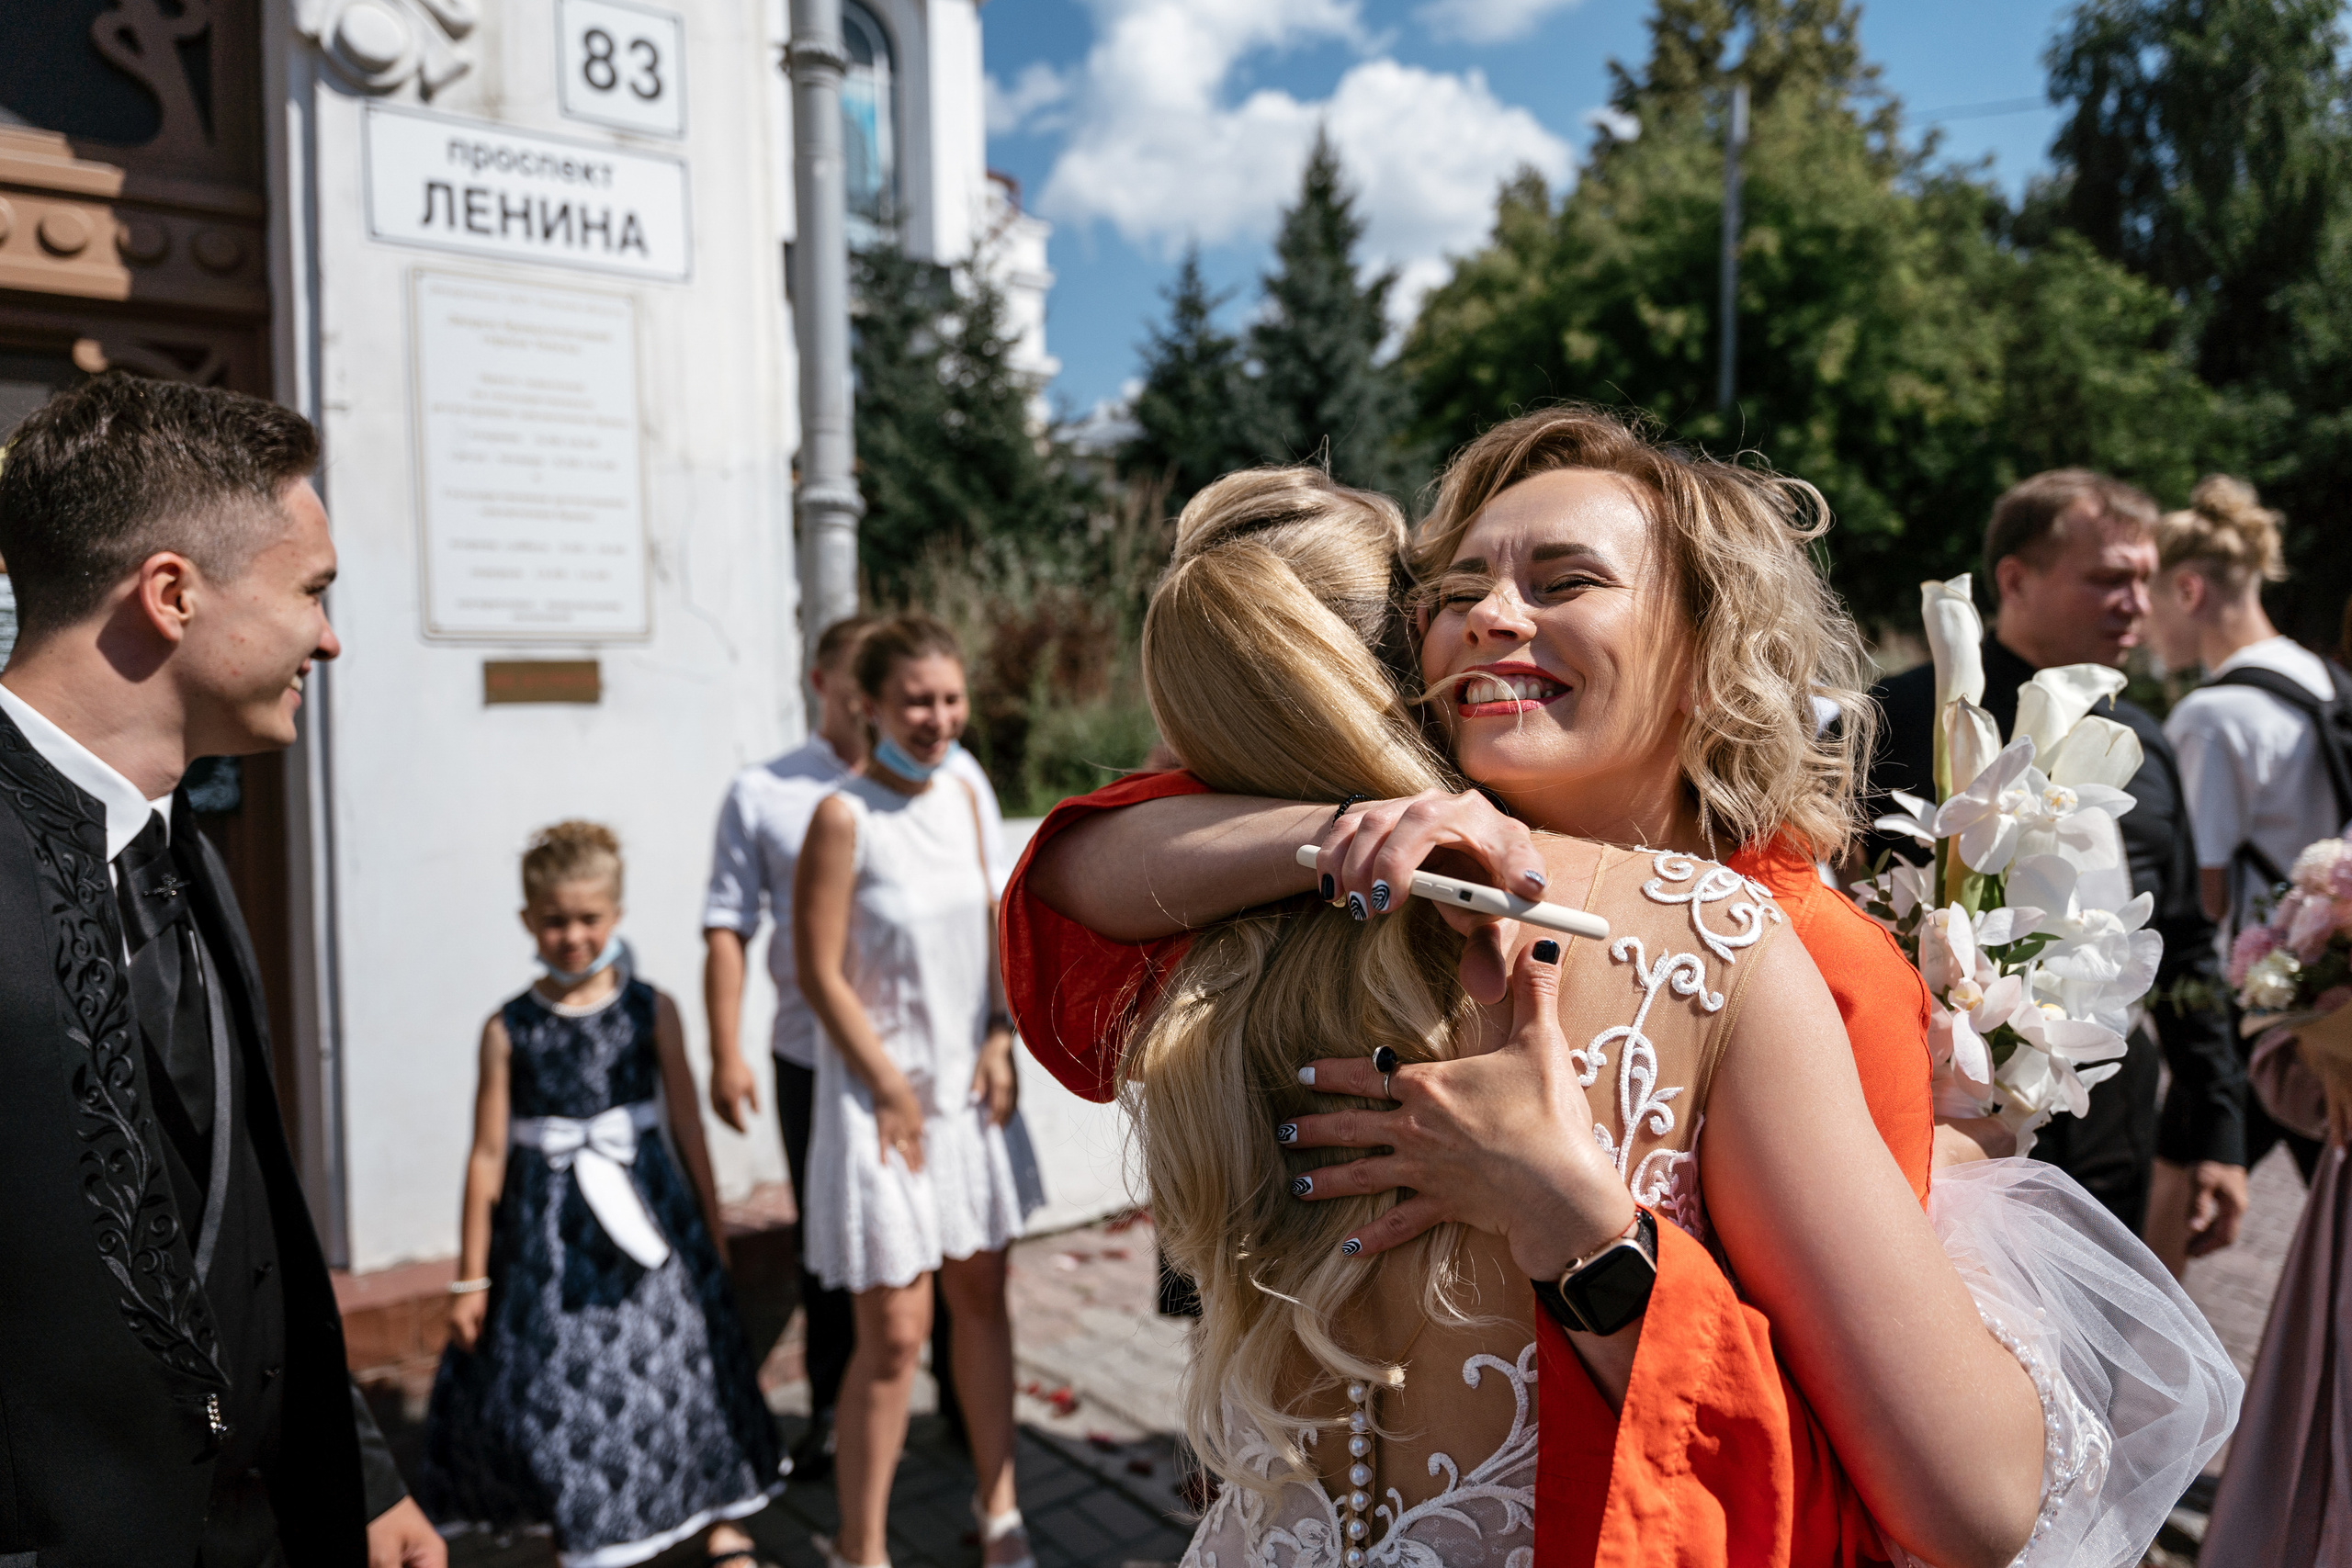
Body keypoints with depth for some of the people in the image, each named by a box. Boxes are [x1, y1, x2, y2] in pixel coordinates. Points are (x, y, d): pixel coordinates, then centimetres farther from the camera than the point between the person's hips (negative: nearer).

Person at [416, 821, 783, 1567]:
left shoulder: (652, 1012, -3)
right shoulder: (509, 1029, -4)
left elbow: (687, 1127, 2)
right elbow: (489, 1153, -2)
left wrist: (713, 1233, 6)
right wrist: (471, 1276, 1)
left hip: (643, 1211, 0)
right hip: (546, 1229, 0)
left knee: (678, 1365, 7)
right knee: (554, 1383, 5)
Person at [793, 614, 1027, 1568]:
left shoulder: (962, 796, 4)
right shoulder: (844, 816, -16)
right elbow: (818, 972, -15)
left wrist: (998, 1040, 2)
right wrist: (892, 1087, -11)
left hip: (967, 1090, 6)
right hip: (878, 1094, -6)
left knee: (982, 1297, 16)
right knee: (895, 1332, -1)